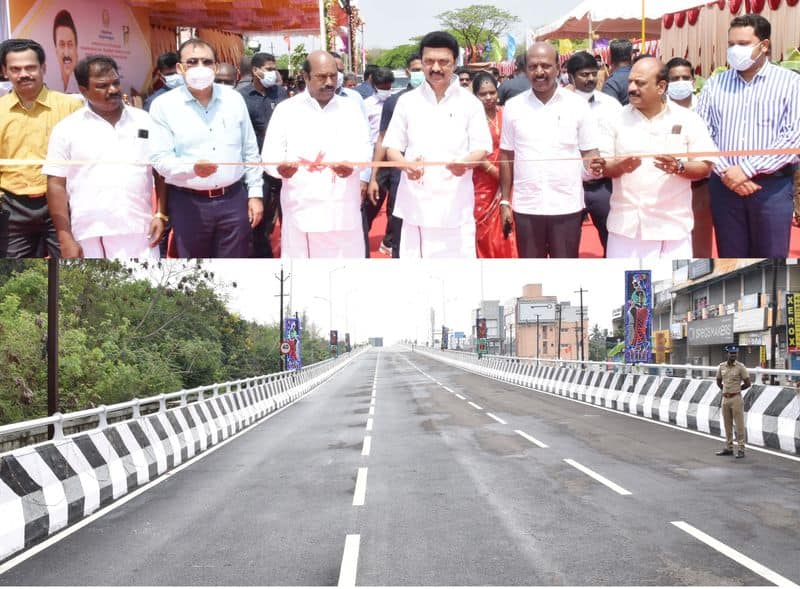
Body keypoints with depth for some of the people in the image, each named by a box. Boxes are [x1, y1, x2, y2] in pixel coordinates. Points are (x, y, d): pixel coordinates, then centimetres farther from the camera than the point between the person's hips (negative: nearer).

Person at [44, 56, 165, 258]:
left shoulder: (145, 122, 8)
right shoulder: (67, 129, 2)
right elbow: (56, 184, 1)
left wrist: (160, 215, 0)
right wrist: (65, 238, -6)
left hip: (139, 233, 1)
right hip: (89, 237, -1)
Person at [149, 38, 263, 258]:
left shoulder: (234, 99, 6)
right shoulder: (164, 105, -4)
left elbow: (250, 151, 11)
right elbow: (161, 158, -10)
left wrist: (255, 193, 7)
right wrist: (192, 167, -29)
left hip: (234, 198, 2)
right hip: (189, 203, -2)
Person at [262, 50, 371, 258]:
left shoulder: (351, 108, 13)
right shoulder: (285, 110, 7)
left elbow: (363, 147, 6)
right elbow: (270, 154, 2)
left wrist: (352, 163, -18)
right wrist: (280, 167, -22)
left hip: (343, 210, 2)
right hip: (301, 209, -2)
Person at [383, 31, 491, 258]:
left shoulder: (470, 103, 6)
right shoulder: (407, 101, 9)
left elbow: (481, 148, 4)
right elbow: (391, 147, 9)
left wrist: (465, 163, -19)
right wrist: (406, 165, -13)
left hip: (455, 205, -1)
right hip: (416, 203, 1)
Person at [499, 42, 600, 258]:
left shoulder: (578, 105, 0)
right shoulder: (513, 106, 4)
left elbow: (590, 151, 3)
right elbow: (507, 156, 9)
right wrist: (505, 201, 8)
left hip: (567, 206, -1)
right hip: (526, 207, 1)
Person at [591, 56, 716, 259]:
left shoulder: (688, 120, 2)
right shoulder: (617, 119, 6)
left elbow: (705, 167, 2)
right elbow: (602, 166, 6)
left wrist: (679, 168, -19)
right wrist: (620, 166, -17)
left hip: (672, 225, -1)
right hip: (626, 224, 1)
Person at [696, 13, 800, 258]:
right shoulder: (714, 84, 10)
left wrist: (746, 169, -15)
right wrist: (725, 172, -11)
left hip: (773, 187, -2)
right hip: (724, 185, 3)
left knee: (770, 255, 1)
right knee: (730, 255, 9)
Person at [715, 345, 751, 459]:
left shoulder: (740, 367, -8)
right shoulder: (721, 366, 7)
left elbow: (747, 383, -5)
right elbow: (718, 381, 21)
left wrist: (736, 390, 5)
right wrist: (725, 390, 12)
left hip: (736, 398, -5)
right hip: (725, 398, 5)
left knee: (739, 424, -3)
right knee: (727, 424, 12)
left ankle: (741, 449, -1)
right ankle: (728, 448, 21)